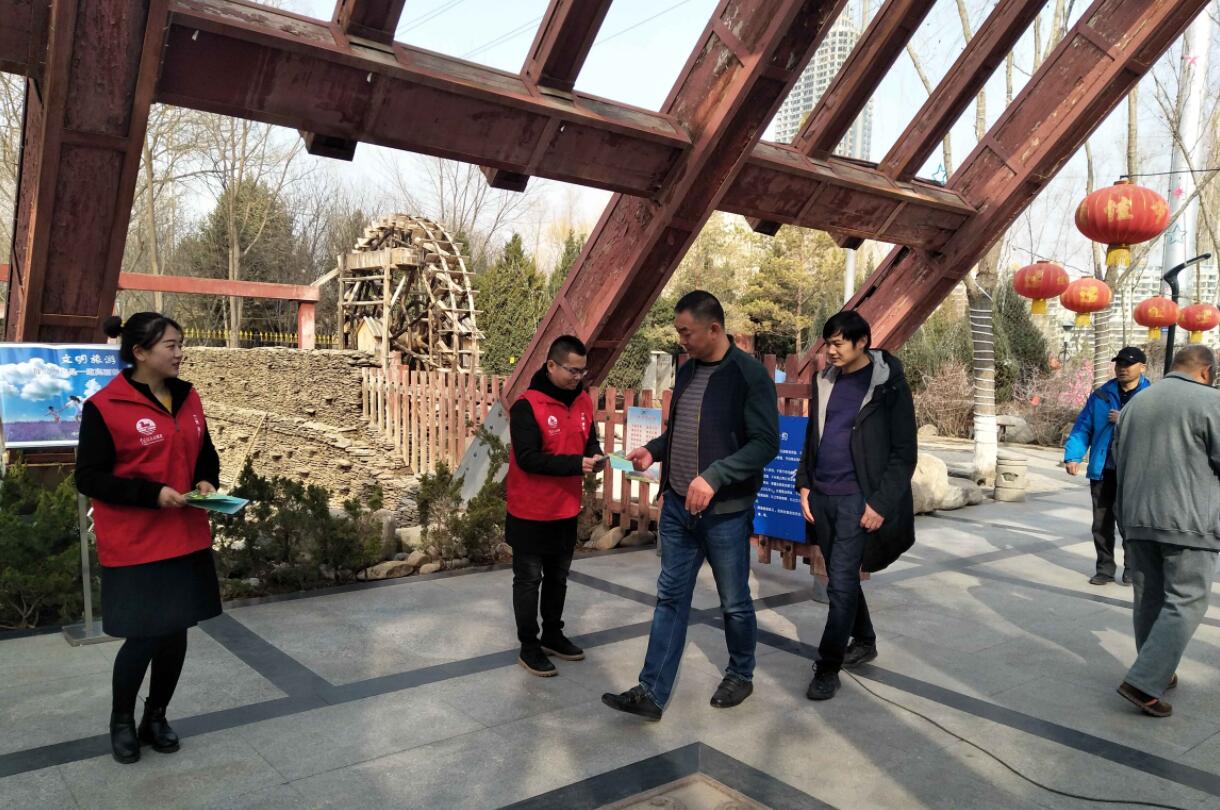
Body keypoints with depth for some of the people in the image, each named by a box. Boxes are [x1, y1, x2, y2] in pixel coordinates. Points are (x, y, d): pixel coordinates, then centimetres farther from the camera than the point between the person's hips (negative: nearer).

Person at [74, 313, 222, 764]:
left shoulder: (188, 398, 5)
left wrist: (207, 482, -5)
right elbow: (89, 478, -10)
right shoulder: (104, 407, -12)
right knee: (144, 637, 0)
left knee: (176, 633, 11)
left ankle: (156, 717, 32)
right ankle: (121, 720, 28)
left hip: (186, 540, 5)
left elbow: (206, 455, 16)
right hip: (134, 545, -5)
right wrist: (152, 494, -20)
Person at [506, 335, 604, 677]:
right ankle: (528, 647, 19)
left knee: (558, 576, 19)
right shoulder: (527, 406, -19)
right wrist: (576, 464, -29)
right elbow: (527, 458, -24)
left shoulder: (583, 401, 2)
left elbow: (589, 440, 14)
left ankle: (553, 635, 35)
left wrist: (595, 456, -9)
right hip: (531, 512, -6)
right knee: (529, 579, 7)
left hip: (567, 509, 7)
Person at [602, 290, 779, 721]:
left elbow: (766, 443, -17)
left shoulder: (749, 374, -13)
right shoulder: (687, 371, 9)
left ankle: (741, 676, 34)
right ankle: (651, 693, 13)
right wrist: (654, 449, 2)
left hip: (725, 512, -6)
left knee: (734, 602, 11)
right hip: (677, 507, 7)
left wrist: (714, 476, -26)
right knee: (670, 598, 9)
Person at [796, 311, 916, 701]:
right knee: (842, 578, 17)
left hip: (857, 498, -6)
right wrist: (804, 484, 7)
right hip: (821, 497, 6)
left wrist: (881, 503, -14)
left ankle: (827, 668, 5)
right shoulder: (825, 381, 9)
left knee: (841, 584, -5)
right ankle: (864, 641, 36)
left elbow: (904, 452, -8)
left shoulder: (889, 385, -8)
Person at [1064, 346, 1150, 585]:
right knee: (1101, 523, 8)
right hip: (1103, 471, 3)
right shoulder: (1101, 395, 6)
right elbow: (1082, 427, 3)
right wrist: (1073, 455, -9)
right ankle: (1105, 568, 19)